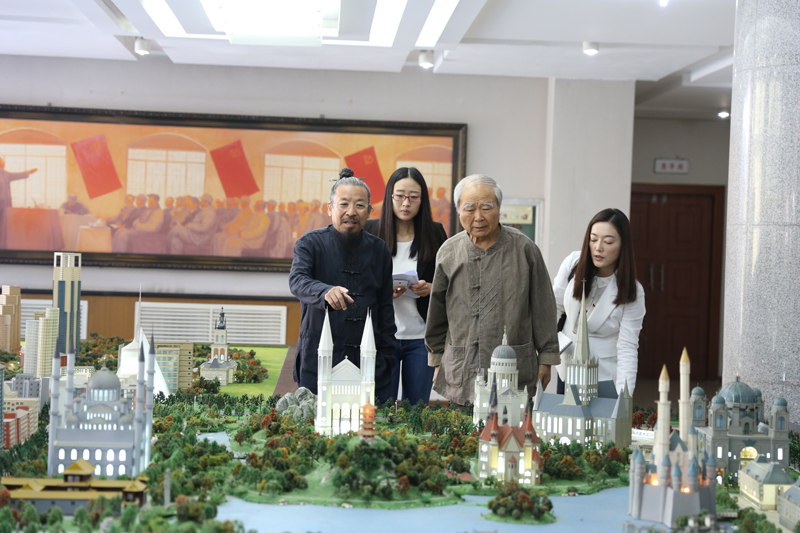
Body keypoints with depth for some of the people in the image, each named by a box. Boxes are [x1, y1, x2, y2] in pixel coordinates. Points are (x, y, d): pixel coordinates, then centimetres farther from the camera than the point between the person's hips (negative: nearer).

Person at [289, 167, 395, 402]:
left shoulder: (380, 250, 11)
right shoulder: (311, 244, 0)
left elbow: (385, 309, 13)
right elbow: (298, 281, -19)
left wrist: (386, 359, 7)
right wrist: (325, 292, -40)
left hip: (369, 363, 3)